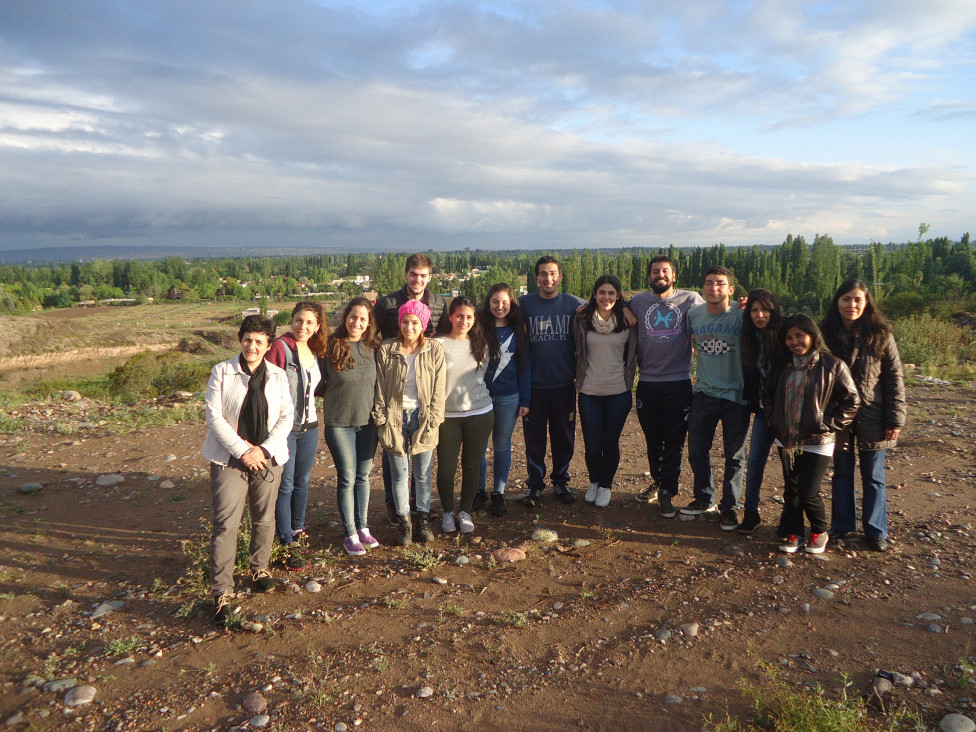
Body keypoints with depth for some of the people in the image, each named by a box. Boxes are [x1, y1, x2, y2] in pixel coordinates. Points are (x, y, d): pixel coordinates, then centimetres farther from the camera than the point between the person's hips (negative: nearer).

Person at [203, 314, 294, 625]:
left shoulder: (277, 376, 4)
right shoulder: (222, 372, -3)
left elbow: (286, 416, 2)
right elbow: (214, 416, -7)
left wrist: (263, 450, -10)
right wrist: (241, 450, -13)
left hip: (267, 457, 3)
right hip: (229, 458, -3)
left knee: (264, 519, 15)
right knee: (225, 524, -6)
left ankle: (259, 568, 38)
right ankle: (221, 593, 1)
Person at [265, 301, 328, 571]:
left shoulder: (315, 351, 6)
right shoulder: (280, 347, -13)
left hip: (309, 427, 6)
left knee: (302, 481, 16)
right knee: (286, 486, 0)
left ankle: (298, 532, 32)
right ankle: (288, 545, 9)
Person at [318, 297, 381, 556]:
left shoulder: (373, 347, 1)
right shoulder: (331, 347, -9)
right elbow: (319, 385, 0)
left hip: (368, 421, 3)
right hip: (339, 423, -3)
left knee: (364, 475, 12)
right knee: (347, 477, 2)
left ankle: (362, 527, 26)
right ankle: (350, 534, 14)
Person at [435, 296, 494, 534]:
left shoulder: (480, 344, 7)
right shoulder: (438, 345, -5)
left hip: (479, 414, 3)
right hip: (447, 416, -2)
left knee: (472, 466, 8)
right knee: (446, 468, 1)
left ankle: (466, 512, 26)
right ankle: (447, 512, 23)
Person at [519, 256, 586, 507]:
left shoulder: (575, 304, 1)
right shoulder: (524, 304, -1)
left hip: (564, 384, 1)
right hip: (534, 384, -1)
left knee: (564, 436, 10)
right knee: (533, 437, 6)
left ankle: (560, 481, 27)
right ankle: (534, 484, 20)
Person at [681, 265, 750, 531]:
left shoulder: (741, 314, -12)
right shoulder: (694, 314, -1)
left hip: (736, 394, -3)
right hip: (704, 392, 3)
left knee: (735, 455, 8)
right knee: (696, 451, 11)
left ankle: (729, 507, 24)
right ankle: (704, 499, 32)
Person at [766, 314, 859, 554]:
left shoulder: (833, 366, -8)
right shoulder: (785, 367, 9)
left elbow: (851, 401, -5)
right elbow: (772, 397, 23)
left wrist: (827, 425, -11)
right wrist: (772, 421, 10)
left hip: (817, 443, -5)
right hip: (787, 442, 5)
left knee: (808, 493, -5)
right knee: (791, 491, 11)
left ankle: (819, 532, 21)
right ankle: (792, 533, 26)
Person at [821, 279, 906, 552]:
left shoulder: (881, 336, -5)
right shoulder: (827, 335, -1)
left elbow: (894, 379, -4)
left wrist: (895, 419, -8)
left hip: (872, 419, -1)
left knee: (873, 476, 9)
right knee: (842, 472, 12)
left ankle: (876, 530, 20)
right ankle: (842, 524, 25)